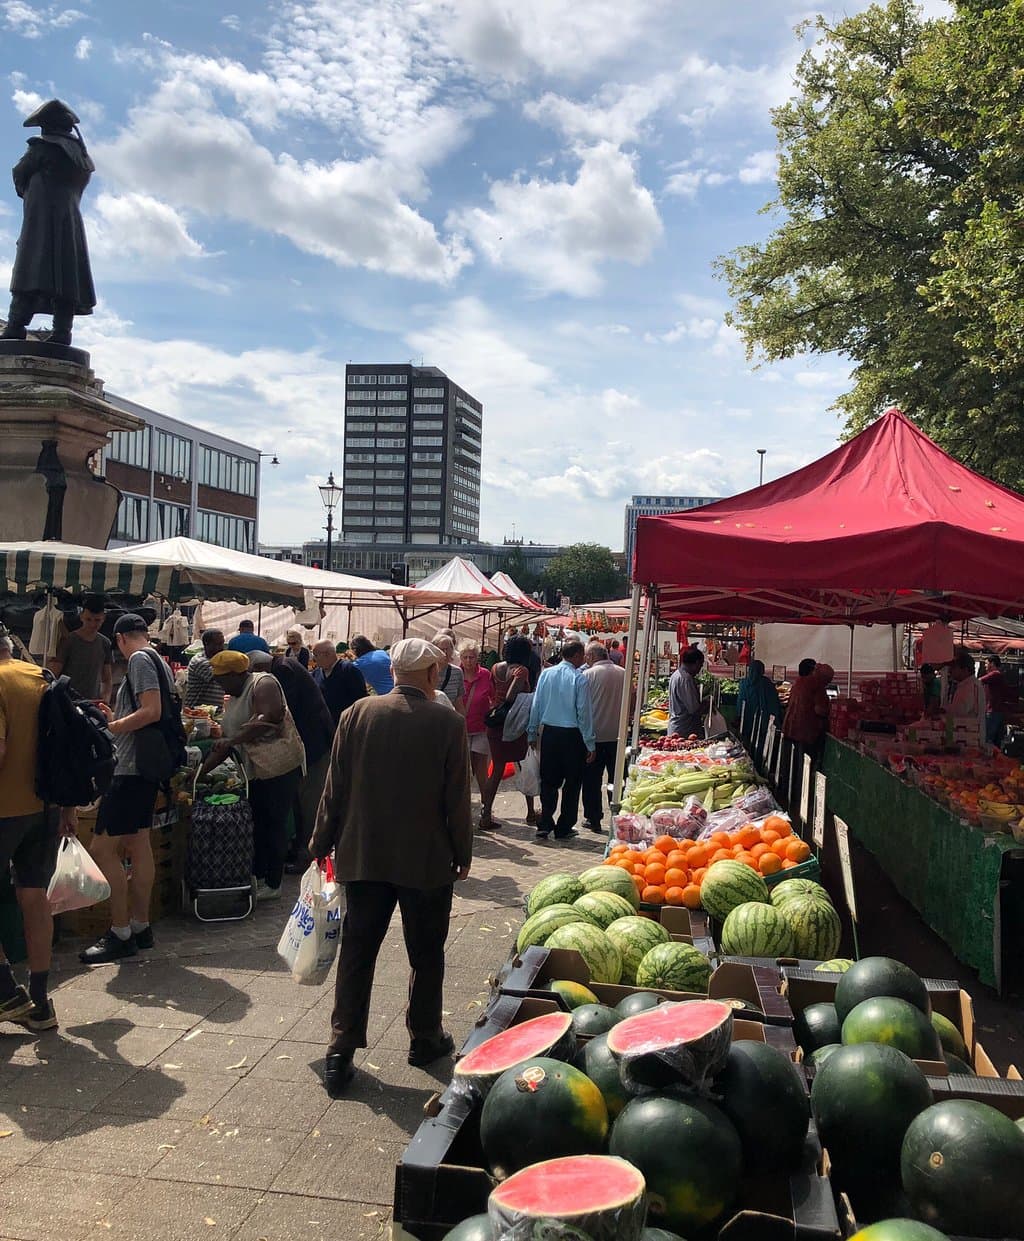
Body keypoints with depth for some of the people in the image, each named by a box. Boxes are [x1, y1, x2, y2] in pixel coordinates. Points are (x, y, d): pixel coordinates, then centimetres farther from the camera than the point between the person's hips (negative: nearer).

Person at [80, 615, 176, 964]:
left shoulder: (139, 660, -11)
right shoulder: (158, 661, 17)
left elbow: (152, 712, -21)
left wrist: (110, 727, -12)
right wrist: (117, 719, 27)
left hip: (130, 768, -10)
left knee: (102, 848, -7)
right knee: (138, 846, 14)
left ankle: (120, 935, -2)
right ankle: (140, 927, 21)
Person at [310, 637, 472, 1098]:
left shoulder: (357, 713, -5)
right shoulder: (447, 722, -12)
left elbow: (336, 786, -1)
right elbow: (457, 798, -8)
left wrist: (322, 842, 10)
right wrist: (463, 855, 4)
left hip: (363, 855, 2)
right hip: (427, 860, -2)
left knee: (356, 953, 10)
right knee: (426, 955, 16)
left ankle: (341, 1053, 13)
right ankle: (425, 1039, 29)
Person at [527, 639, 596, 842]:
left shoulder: (546, 674, 1)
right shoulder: (579, 679, -11)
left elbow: (536, 705, 4)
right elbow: (584, 713, -9)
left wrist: (532, 734, 14)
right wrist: (590, 745, -4)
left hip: (548, 733, 4)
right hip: (572, 735, -4)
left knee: (548, 781, 12)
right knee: (572, 783, 9)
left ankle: (544, 825, 8)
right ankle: (564, 828, 14)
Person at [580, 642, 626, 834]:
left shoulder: (588, 674, -11)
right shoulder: (623, 674, 0)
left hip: (595, 735, -3)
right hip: (618, 735, 4)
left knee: (592, 781, 8)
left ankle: (593, 819, 12)